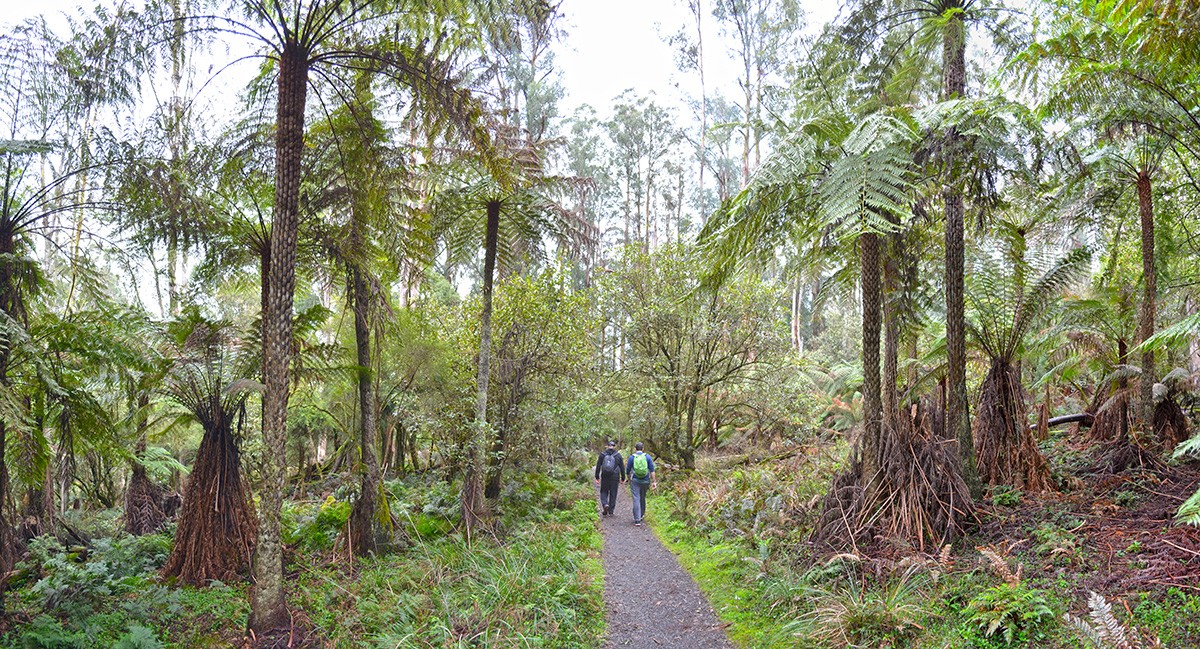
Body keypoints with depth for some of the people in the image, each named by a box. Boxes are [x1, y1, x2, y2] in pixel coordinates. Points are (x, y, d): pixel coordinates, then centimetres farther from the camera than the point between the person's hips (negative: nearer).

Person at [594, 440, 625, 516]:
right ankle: (611, 511, 12)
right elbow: (622, 468, 1)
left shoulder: (602, 454, -1)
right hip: (615, 477, 0)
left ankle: (605, 504, -12)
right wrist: (623, 479, 9)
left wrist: (597, 477, 4)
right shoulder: (618, 455, -1)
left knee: (604, 492, 14)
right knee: (613, 494, 9)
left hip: (605, 477, 0)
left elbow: (598, 466, -1)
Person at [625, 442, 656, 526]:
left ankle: (637, 520, -13)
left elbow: (628, 470, 2)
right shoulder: (647, 457, 1)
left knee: (636, 499, -5)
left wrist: (629, 479, 20)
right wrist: (654, 481, -4)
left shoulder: (631, 457, -3)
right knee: (642, 498, 21)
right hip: (645, 481, 2)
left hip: (635, 481, -2)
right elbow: (652, 470, -5)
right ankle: (641, 515, 38)